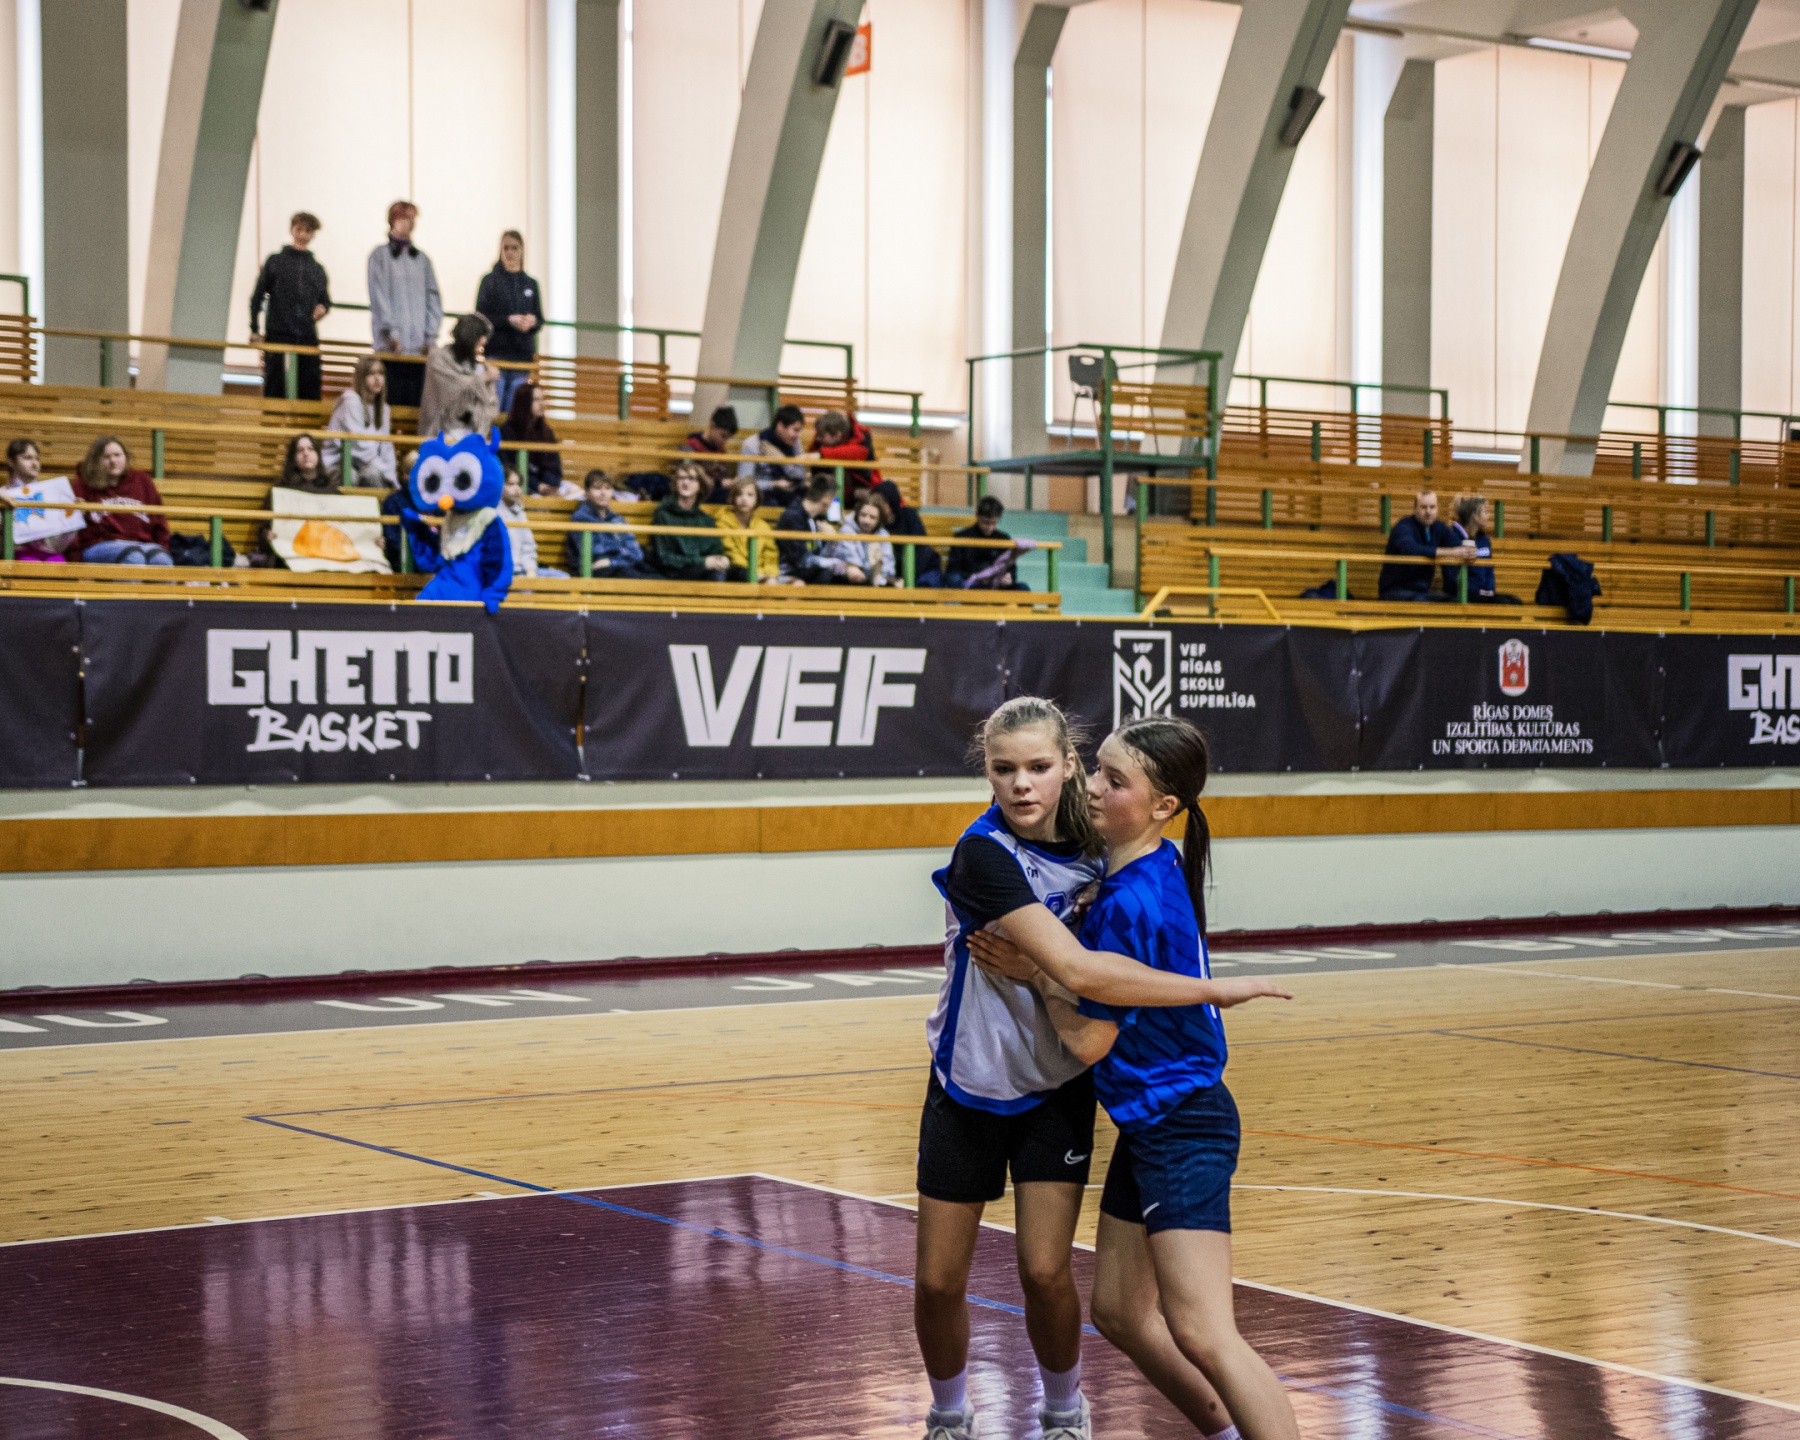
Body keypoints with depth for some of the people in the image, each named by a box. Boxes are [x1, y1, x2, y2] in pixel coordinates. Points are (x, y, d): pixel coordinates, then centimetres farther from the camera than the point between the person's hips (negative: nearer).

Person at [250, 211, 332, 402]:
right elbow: (257, 297, 6)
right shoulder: (275, 262, 7)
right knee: (275, 388, -4)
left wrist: (323, 308, 0)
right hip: (278, 336, -3)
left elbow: (325, 299, 24)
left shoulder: (317, 269, 17)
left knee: (310, 391, -2)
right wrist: (254, 330, -1)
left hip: (308, 338, 3)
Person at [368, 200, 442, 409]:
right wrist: (392, 333, -12)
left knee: (416, 403, -2)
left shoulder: (422, 258, 15)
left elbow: (433, 298, 12)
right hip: (392, 345, -3)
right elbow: (379, 297, -3)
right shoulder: (380, 255, 5)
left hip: (419, 345, 3)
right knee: (392, 401, -7)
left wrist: (431, 336, 0)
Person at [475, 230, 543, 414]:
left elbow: (540, 321, 13)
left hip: (522, 356, 3)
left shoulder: (530, 284, 14)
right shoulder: (490, 281, 4)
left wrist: (532, 321, -11)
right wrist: (509, 321, -16)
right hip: (496, 354, -3)